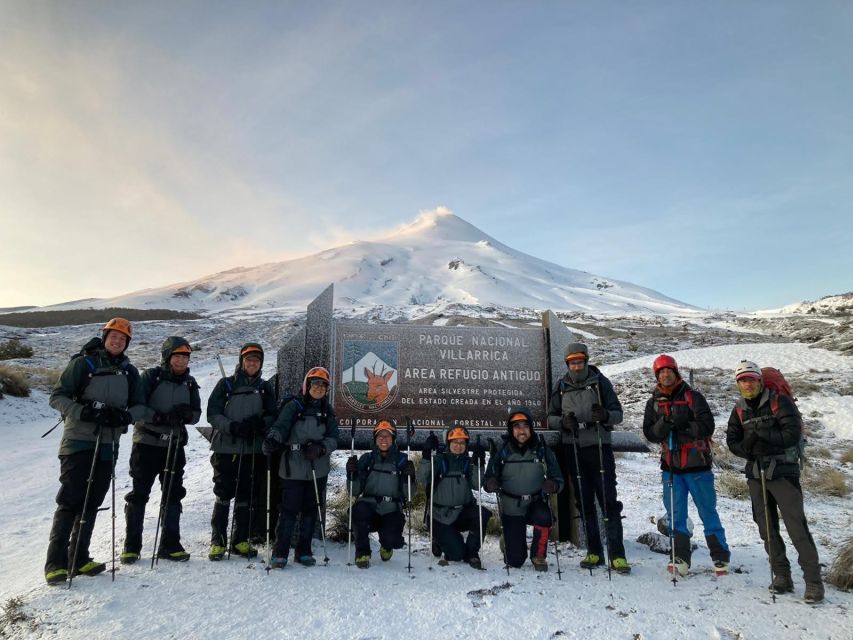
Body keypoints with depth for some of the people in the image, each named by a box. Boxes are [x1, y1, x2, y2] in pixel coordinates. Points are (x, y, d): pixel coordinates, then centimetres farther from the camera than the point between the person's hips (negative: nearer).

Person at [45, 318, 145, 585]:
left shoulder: (129, 372, 9)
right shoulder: (83, 363, -4)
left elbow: (140, 405, 8)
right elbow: (57, 396, -5)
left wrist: (126, 416, -13)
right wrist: (83, 412, -21)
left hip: (108, 444, 5)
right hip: (78, 441, -4)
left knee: (92, 502, 9)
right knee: (70, 500, -5)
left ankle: (78, 559, 19)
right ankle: (55, 563, 4)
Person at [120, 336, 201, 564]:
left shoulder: (190, 383, 8)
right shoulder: (151, 376, -5)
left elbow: (196, 413, 8)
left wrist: (187, 414, -15)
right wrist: (160, 417, -25)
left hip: (175, 445, 4)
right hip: (147, 443, -4)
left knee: (173, 494, 8)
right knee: (139, 494, 3)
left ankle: (170, 545, 18)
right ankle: (131, 546, 16)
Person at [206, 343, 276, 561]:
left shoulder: (266, 388, 12)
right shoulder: (226, 384, 5)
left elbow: (272, 416, 8)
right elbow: (213, 414, -2)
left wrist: (260, 423, -14)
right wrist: (231, 426, -18)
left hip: (253, 450, 2)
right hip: (226, 447, -2)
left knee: (247, 496, 6)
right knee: (223, 495, 0)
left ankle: (241, 541, 18)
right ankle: (218, 541, 12)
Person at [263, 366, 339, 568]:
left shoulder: (328, 411, 12)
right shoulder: (294, 406, 1)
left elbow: (333, 438, 6)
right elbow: (280, 426, -12)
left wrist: (320, 448, -14)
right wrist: (272, 440, -33)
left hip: (318, 469, 4)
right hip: (293, 468, -3)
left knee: (311, 510, 9)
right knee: (289, 510, -5)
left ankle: (304, 551, 22)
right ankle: (280, 553, 8)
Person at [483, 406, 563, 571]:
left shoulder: (542, 450, -7)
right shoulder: (502, 452, -8)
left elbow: (558, 479, -4)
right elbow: (488, 480, -5)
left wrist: (553, 485, -27)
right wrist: (490, 484, -29)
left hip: (536, 503, 0)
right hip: (511, 509, 0)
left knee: (544, 517, -34)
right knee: (515, 561, -3)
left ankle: (538, 555, -5)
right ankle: (509, 542, 35)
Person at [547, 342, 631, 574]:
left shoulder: (600, 382, 3)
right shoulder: (561, 386, 10)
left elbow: (618, 414, 3)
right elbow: (551, 417, 11)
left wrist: (605, 415, -19)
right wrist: (563, 420, -11)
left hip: (599, 448, -2)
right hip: (574, 450, 3)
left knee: (608, 501, -5)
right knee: (584, 503, 9)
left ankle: (617, 556, 1)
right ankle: (594, 552, 19)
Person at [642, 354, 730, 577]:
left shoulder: (692, 396, -3)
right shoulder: (654, 402, 7)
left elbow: (707, 426, -11)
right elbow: (649, 433, 0)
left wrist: (683, 428, -24)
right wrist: (663, 424, -18)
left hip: (697, 465, -3)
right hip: (670, 467, 3)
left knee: (708, 512, 7)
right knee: (675, 515, 5)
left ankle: (720, 558, 20)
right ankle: (680, 558, 14)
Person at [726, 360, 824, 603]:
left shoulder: (779, 401, -6)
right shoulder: (739, 410, 8)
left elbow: (793, 434, -14)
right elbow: (732, 442, 6)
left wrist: (764, 433, -24)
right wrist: (749, 449, -13)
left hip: (783, 472, -5)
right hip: (755, 474, 5)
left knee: (797, 527, -5)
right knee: (767, 528, 9)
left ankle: (813, 580, 5)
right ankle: (781, 576, 20)